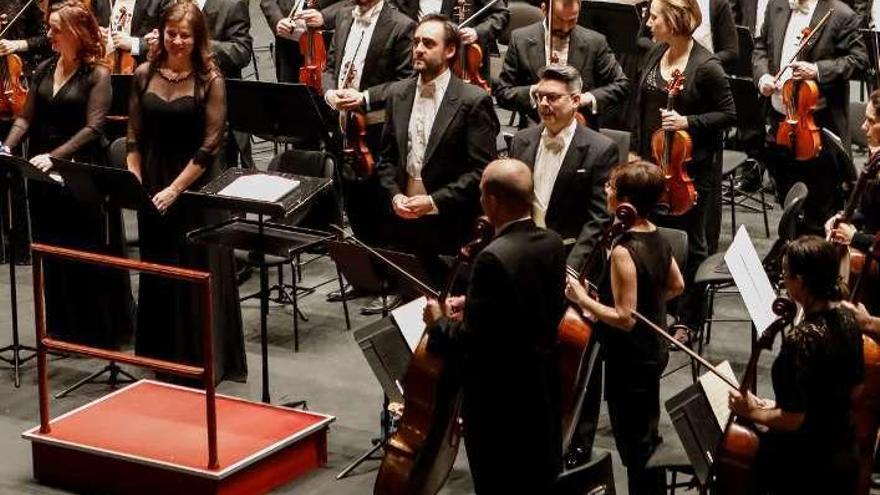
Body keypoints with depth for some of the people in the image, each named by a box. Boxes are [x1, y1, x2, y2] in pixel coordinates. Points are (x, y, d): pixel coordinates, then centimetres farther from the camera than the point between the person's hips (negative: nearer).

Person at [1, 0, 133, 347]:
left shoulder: (97, 75, -9)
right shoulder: (44, 69, 8)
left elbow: (93, 128, -17)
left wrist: (54, 156, -27)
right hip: (44, 176, 6)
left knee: (88, 256, 2)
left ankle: (99, 329, 14)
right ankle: (64, 328, 23)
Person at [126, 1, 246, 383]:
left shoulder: (210, 81, -7)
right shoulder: (144, 75, 4)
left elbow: (210, 144, -11)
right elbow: (134, 136, 8)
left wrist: (176, 188, -15)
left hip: (195, 188, -4)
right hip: (152, 188, 4)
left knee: (198, 273, 0)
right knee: (157, 274, 11)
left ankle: (203, 361, 9)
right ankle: (164, 358, 23)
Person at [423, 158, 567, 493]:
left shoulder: (494, 259, -27)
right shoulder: (552, 244, -1)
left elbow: (471, 343, -24)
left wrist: (439, 324, -4)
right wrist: (473, 306, 10)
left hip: (499, 401, -8)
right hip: (543, 390, 8)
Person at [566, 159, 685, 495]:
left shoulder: (624, 251, -27)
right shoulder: (657, 238, 1)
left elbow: (625, 319, -27)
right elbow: (676, 286, 16)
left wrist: (582, 299, -18)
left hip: (629, 364, -9)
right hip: (651, 353, 9)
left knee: (635, 447, 4)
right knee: (648, 441, 23)